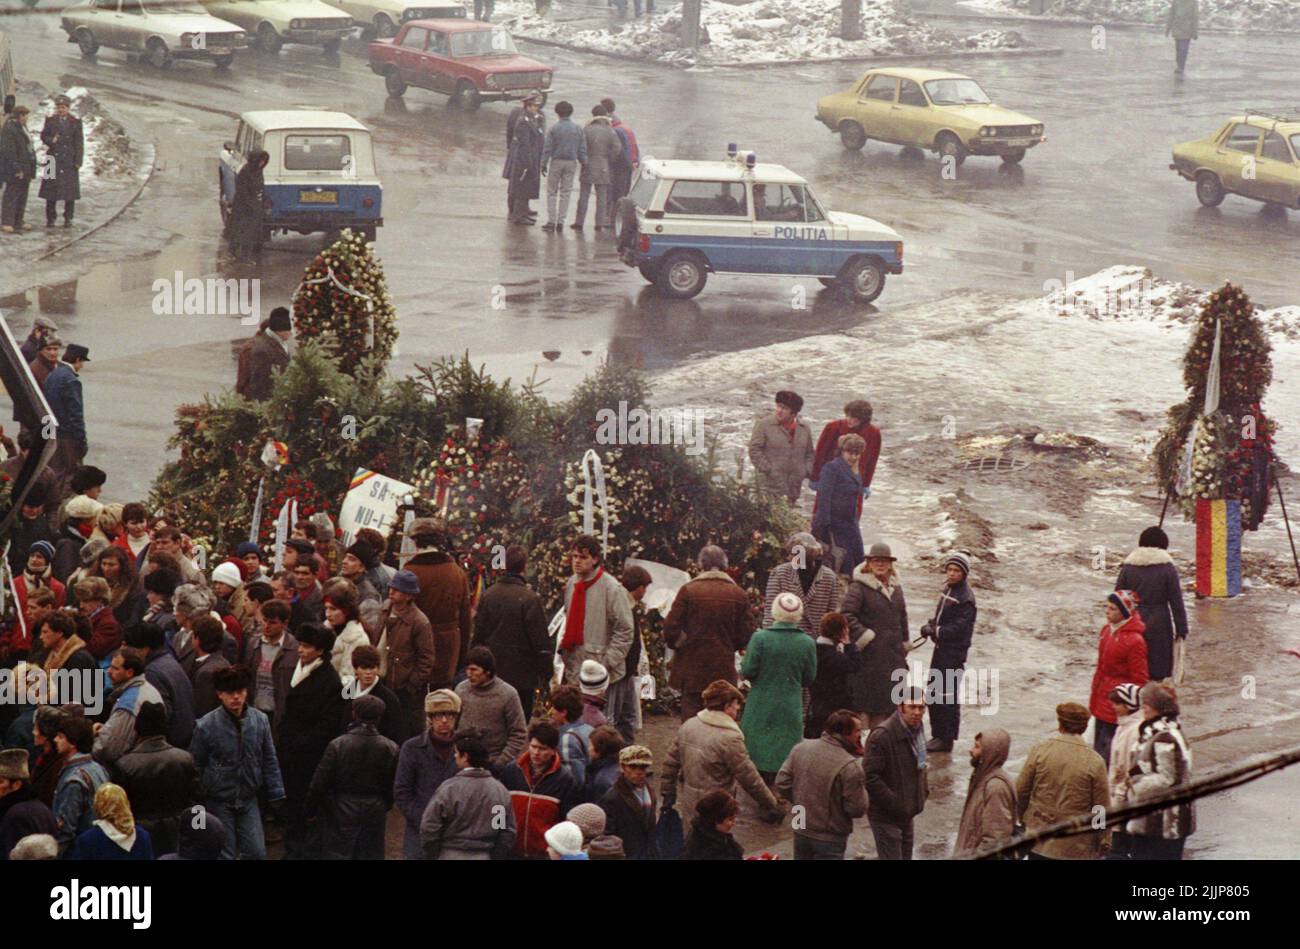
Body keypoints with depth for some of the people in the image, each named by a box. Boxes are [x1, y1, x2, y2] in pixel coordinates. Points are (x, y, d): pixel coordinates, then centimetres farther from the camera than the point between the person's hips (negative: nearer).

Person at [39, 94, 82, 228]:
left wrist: (78, 161, -5)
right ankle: (50, 218, 6)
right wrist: (51, 140, -16)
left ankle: (68, 218, 8)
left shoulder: (75, 122, 2)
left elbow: (79, 142, 1)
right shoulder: (50, 120, 6)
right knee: (51, 188, 0)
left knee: (70, 189, 0)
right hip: (54, 158, 1)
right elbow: (43, 136, 8)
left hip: (70, 160, -1)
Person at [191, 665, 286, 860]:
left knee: (256, 852, 2)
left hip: (248, 800, 3)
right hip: (219, 802, -3)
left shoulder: (260, 720, -5)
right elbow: (196, 766, -4)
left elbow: (269, 762, 4)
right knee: (224, 855, 5)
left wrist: (276, 796, 3)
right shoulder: (206, 725, -14)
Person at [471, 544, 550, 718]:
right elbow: (541, 640, -13)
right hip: (521, 674, -5)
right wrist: (546, 672, -3)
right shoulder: (529, 599, -16)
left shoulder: (488, 595, 0)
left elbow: (478, 634, 7)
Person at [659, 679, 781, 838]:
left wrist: (667, 794, 21)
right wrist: (771, 804, -5)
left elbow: (671, 763, 9)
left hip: (689, 805, 7)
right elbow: (749, 778, -16)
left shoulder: (688, 726, 1)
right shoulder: (730, 738, -20)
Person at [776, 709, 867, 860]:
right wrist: (861, 788, 1)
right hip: (830, 838, -6)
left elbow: (782, 783, 1)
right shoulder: (850, 766, -23)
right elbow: (857, 809, -18)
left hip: (801, 831, 6)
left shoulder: (801, 748, -4)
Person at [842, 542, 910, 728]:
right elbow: (846, 615, -15)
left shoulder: (896, 588, 15)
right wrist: (865, 638, -17)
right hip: (870, 655, -7)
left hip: (893, 655, 7)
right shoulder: (858, 587, -8)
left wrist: (903, 647, 22)